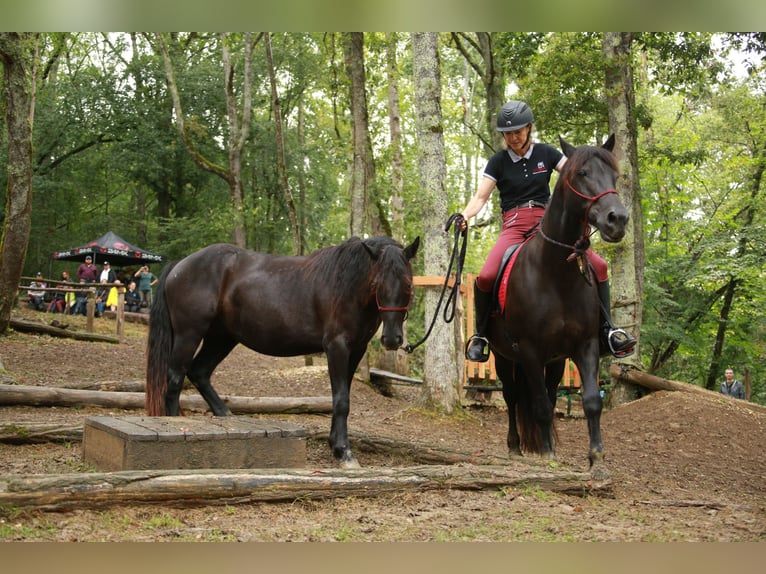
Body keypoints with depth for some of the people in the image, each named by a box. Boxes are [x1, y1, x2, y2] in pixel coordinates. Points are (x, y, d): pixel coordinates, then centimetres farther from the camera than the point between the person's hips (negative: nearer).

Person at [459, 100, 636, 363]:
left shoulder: (546, 153, 10)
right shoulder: (498, 161, 6)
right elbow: (480, 197, 0)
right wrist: (465, 216, -21)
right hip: (514, 227, -2)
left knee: (598, 266, -16)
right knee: (486, 277, -29)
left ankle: (606, 330, -3)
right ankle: (480, 334, -6)